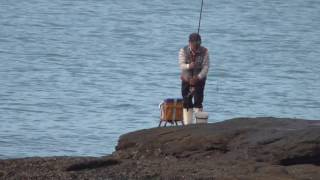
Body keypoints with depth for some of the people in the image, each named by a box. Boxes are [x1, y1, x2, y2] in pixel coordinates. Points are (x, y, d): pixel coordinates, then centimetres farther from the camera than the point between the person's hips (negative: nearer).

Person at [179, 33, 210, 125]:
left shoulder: (204, 51, -9)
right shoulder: (183, 51, -7)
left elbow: (206, 66, -13)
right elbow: (181, 65, -15)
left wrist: (198, 77, -26)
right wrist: (188, 66, -38)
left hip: (199, 79, -1)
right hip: (186, 79, 1)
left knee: (198, 101, -11)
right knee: (187, 103, 1)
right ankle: (187, 124, 6)